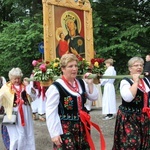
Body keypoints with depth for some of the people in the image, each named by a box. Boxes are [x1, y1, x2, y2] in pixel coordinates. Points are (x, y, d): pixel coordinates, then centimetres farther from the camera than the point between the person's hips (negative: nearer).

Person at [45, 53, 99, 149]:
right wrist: (54, 133, -17)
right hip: (65, 129, -6)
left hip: (82, 127, 7)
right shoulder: (56, 87, -16)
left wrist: (90, 84, -5)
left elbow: (94, 97, 10)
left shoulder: (81, 83, 5)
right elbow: (51, 112, -16)